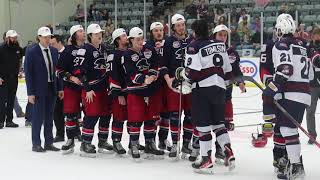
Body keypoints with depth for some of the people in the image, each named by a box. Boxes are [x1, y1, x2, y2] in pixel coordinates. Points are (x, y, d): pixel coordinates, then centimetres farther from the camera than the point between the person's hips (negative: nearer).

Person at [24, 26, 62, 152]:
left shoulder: (54, 51, 9)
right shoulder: (31, 52, -7)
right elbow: (28, 73, -9)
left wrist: (60, 88, 6)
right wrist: (30, 92, -13)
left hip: (52, 89, 5)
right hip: (39, 89, -5)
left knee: (49, 117, 10)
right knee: (38, 117, 0)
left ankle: (48, 143, 18)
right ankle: (36, 144, 10)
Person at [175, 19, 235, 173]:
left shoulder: (194, 46, -9)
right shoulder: (220, 45, 11)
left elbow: (192, 72, -15)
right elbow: (227, 70, 15)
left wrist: (181, 74, 3)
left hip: (202, 89, -6)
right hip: (219, 88, 6)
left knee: (203, 125, 0)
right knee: (218, 122, 16)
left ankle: (206, 161, 1)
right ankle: (228, 153, 3)